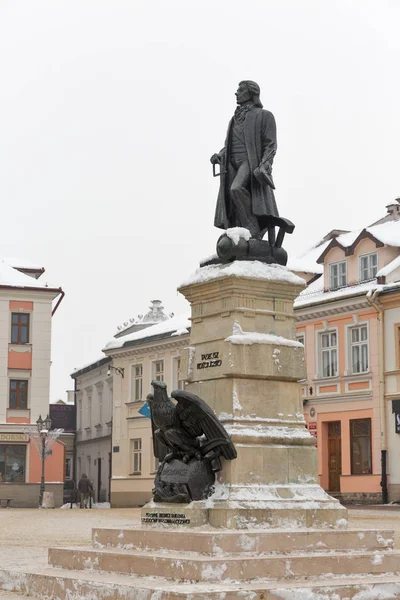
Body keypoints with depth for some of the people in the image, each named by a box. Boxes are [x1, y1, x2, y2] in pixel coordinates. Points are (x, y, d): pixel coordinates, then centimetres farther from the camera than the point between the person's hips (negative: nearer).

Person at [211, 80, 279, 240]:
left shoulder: (264, 115, 5)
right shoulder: (235, 119, 25)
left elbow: (271, 144, -3)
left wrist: (266, 164, -19)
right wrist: (219, 156, 3)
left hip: (251, 162, -7)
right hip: (233, 164, 7)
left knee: (236, 189, -31)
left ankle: (254, 231, -25)